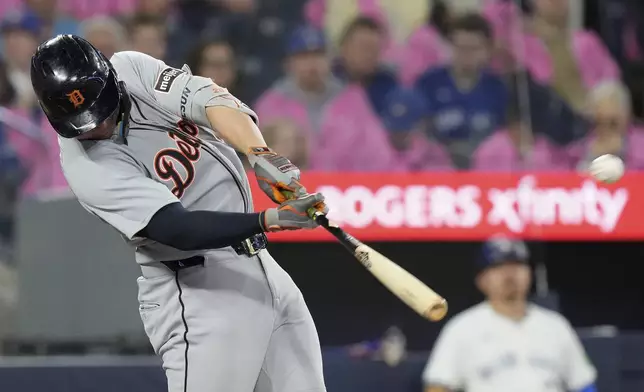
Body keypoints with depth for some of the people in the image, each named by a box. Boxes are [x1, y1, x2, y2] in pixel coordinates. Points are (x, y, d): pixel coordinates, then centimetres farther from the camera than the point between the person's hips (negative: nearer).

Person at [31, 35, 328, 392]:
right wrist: (272, 219, -39)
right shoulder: (86, 167, -20)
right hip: (196, 291, -7)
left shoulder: (130, 69, -4)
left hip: (259, 264, 7)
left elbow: (208, 100, -16)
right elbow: (178, 229, -29)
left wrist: (260, 155, -34)